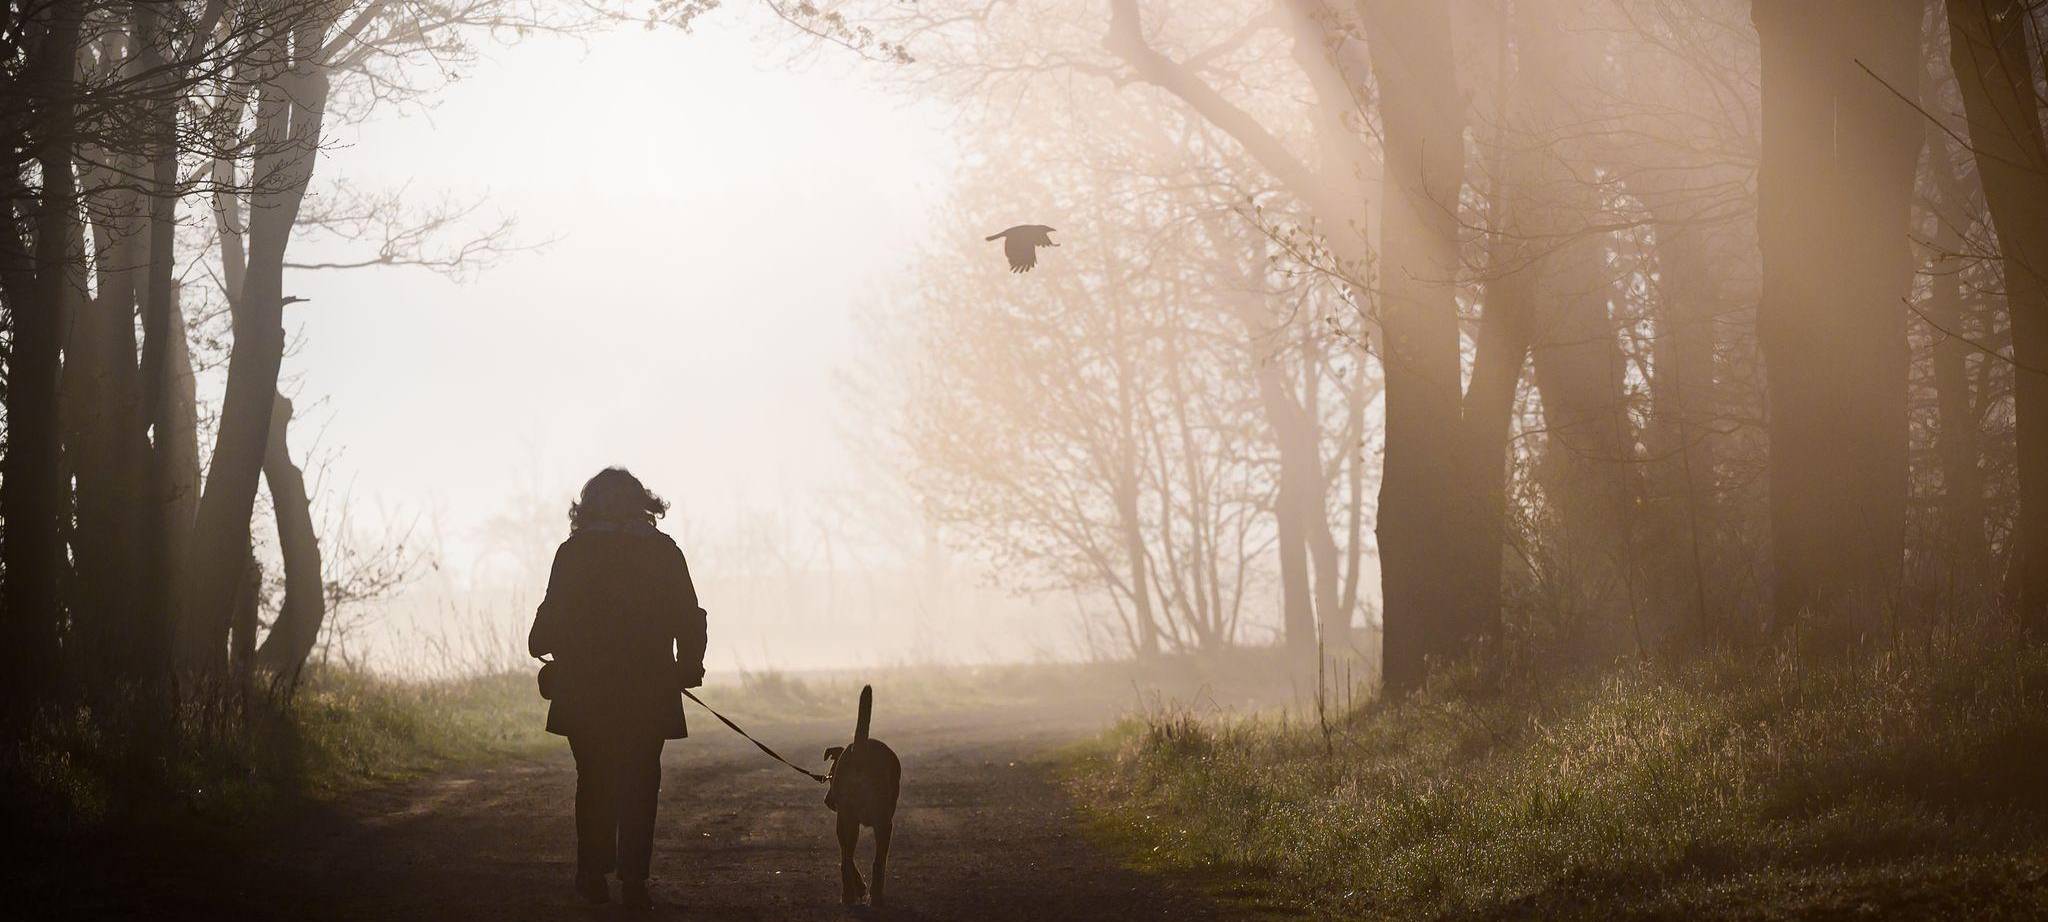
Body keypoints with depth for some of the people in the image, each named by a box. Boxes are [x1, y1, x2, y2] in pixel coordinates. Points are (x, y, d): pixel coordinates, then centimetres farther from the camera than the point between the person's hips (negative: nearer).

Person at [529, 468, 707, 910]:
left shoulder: (574, 552, -4)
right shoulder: (664, 551, 1)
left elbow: (554, 615, -5)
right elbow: (689, 618, 2)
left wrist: (539, 645, 16)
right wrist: (689, 667, 14)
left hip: (586, 694, 0)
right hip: (648, 691, 0)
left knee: (594, 782, 12)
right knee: (640, 785, 5)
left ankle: (593, 874, 13)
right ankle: (633, 879, -3)